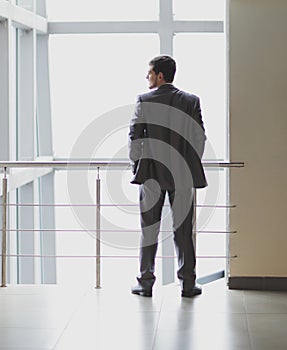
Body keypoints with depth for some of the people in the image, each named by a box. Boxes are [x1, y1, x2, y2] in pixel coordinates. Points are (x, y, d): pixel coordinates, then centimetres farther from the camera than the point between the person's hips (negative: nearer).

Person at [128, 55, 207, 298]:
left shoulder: (144, 101, -4)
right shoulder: (191, 101, 0)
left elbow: (135, 136, -3)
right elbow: (200, 138, 0)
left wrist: (136, 164, 9)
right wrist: (192, 166, 11)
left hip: (151, 173, -1)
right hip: (182, 174, 1)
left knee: (149, 230, 7)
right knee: (183, 230, 7)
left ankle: (146, 282, 11)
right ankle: (187, 283, 9)